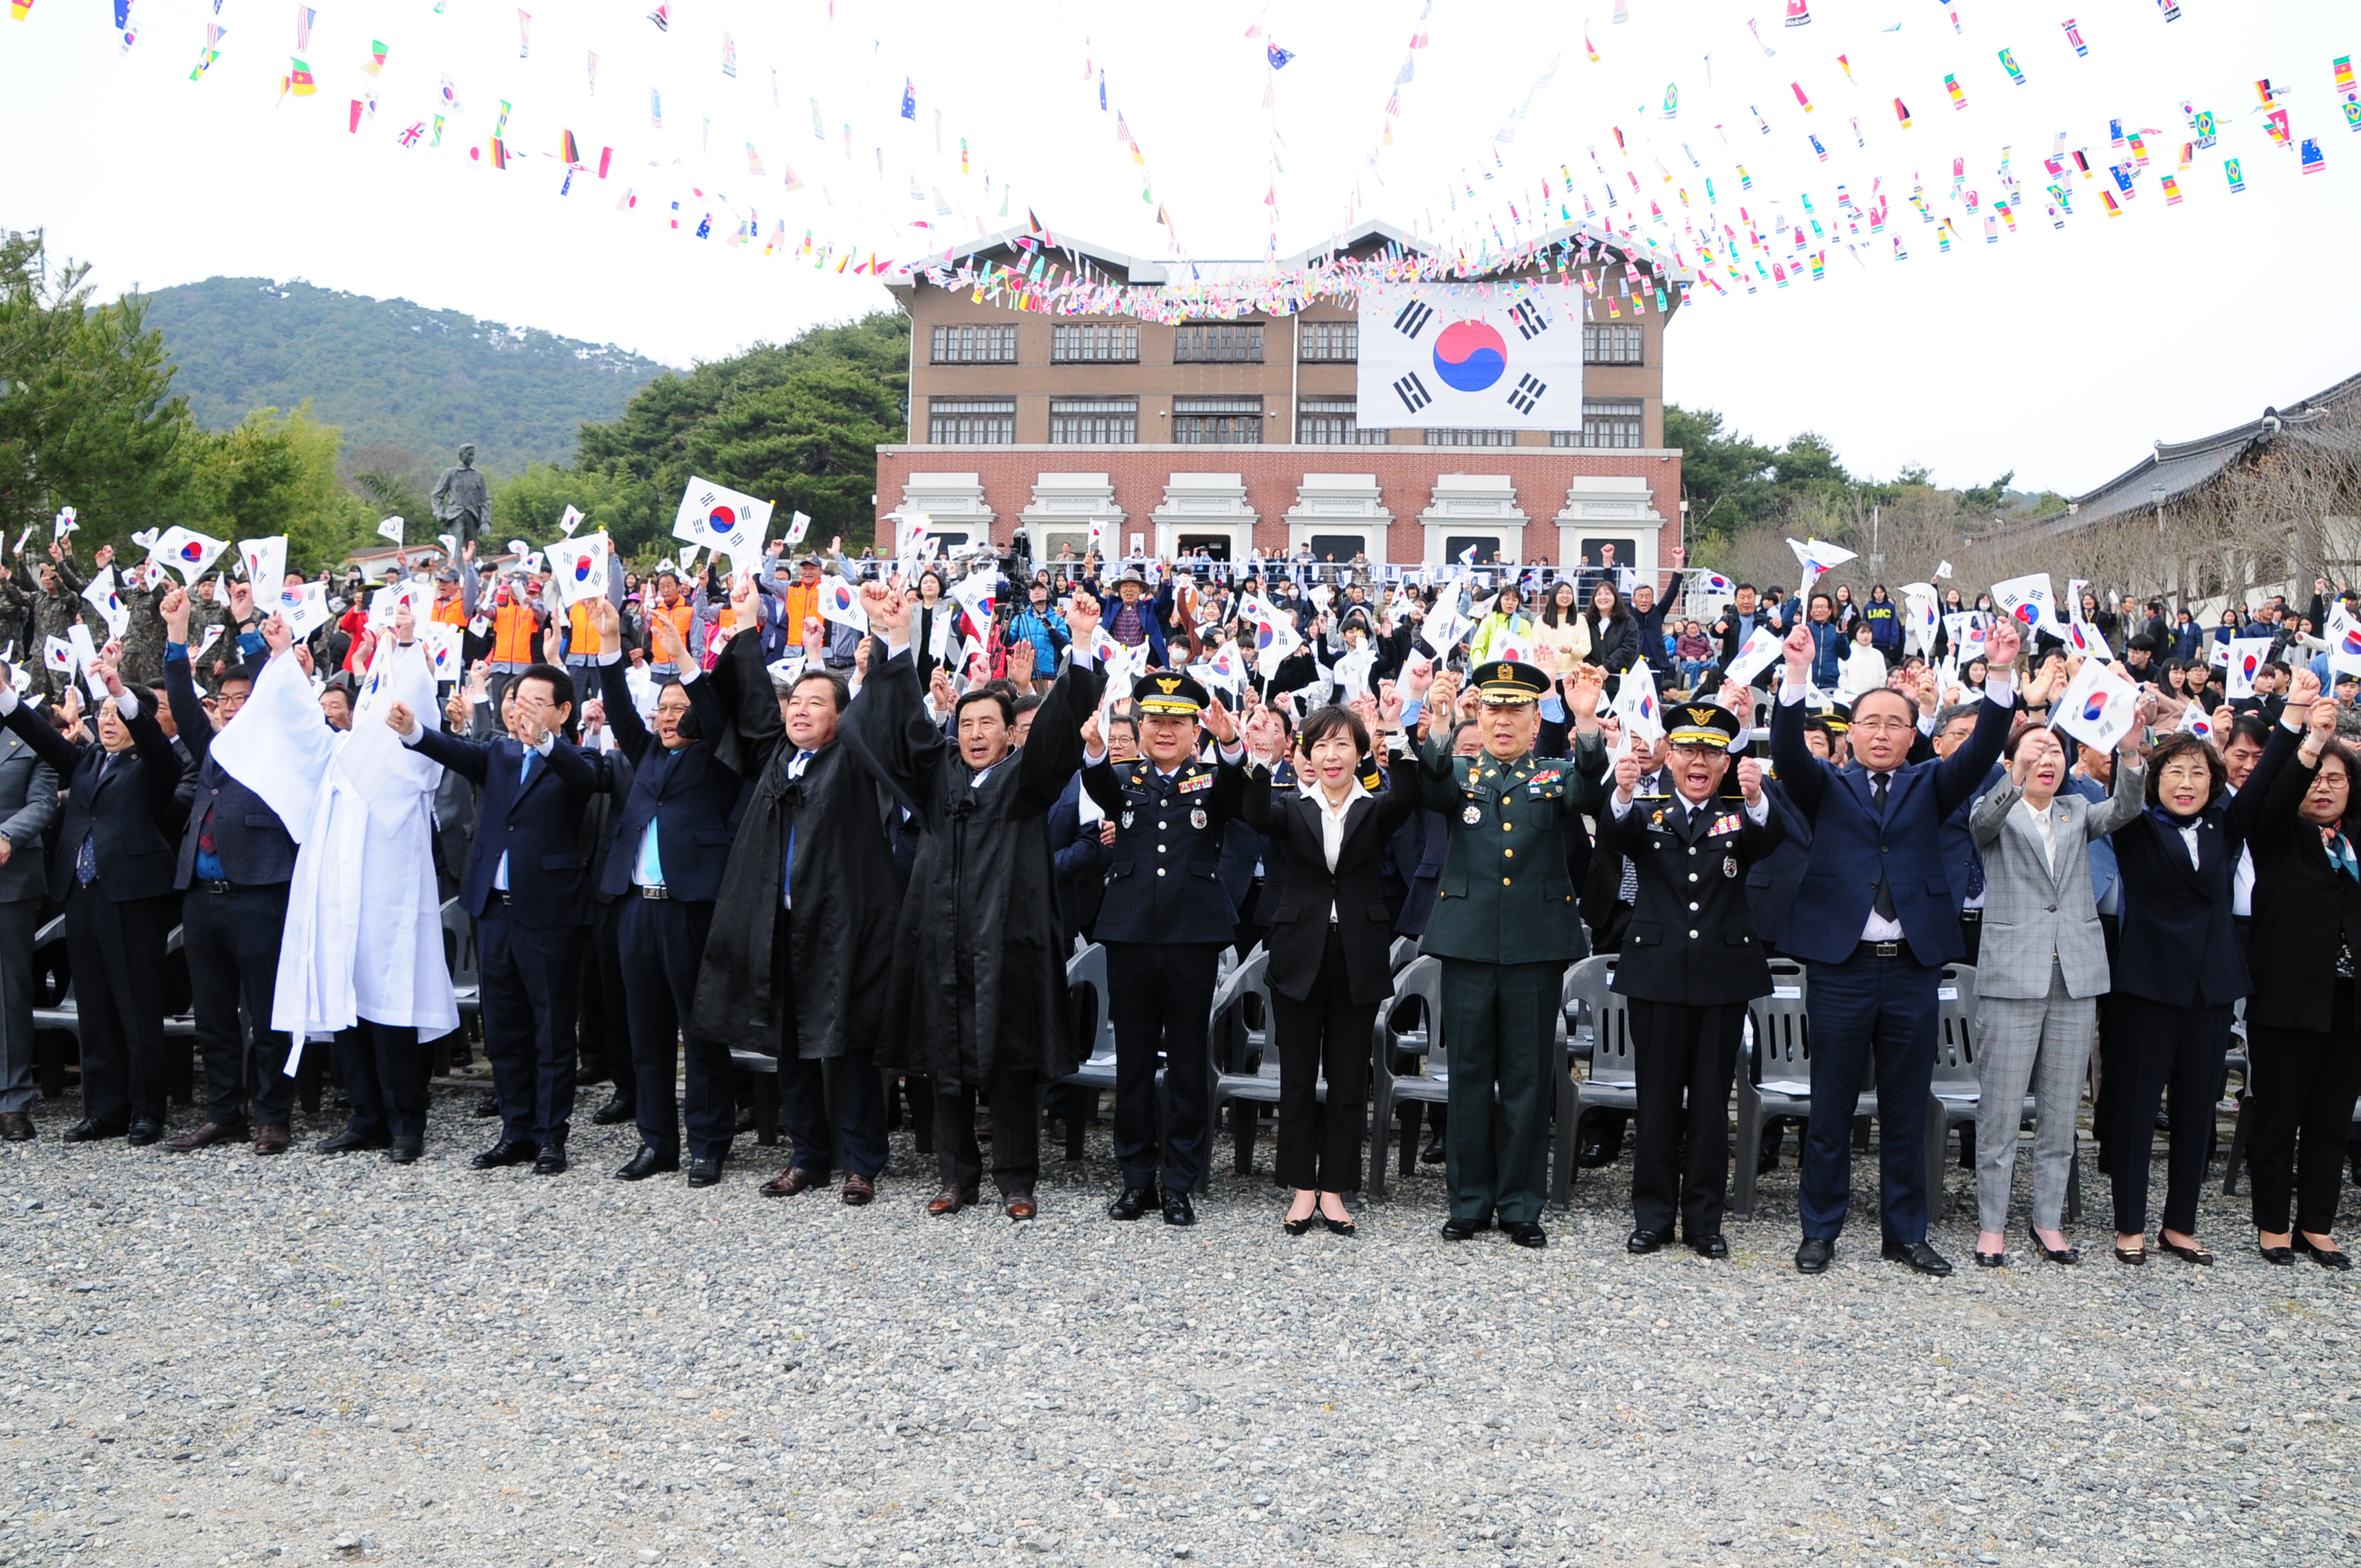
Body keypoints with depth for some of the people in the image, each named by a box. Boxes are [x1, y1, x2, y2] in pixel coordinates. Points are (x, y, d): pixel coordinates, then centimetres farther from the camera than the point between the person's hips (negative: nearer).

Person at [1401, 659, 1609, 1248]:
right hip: (1468, 940, 1)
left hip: (1536, 945, 0)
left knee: (1529, 1078, 5)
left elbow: (1593, 794, -15)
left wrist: (1586, 723, -31)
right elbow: (1424, 789, -13)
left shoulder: (1557, 777, 8)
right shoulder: (1458, 773, 9)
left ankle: (1521, 1205, 15)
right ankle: (1470, 1201, 17)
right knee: (1469, 1074, 7)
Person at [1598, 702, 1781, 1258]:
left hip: (1723, 973, 1)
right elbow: (1613, 838, -17)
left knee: (1711, 1101, 7)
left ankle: (1705, 1221, 17)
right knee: (1657, 1099, 6)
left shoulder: (1740, 816, 6)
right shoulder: (1647, 812, 5)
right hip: (1657, 972, 0)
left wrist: (1756, 800, -40)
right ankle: (1652, 1216, 16)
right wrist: (1623, 795, -40)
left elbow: (1769, 843, -17)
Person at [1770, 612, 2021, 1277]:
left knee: (1907, 1113, 10)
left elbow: (1981, 751, -4)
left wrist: (2001, 676, -19)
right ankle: (1820, 1230, 16)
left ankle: (1905, 1233, 21)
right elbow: (1788, 751, -12)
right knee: (1831, 1110, 5)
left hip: (1913, 967, 2)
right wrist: (1797, 674, -26)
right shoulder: (1826, 787, 7)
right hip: (1842, 966, -2)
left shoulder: (1929, 787, 11)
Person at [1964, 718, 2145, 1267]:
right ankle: (1992, 1224, 8)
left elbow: (2124, 809, -6)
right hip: (2012, 975, -4)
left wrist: (2130, 753, -24)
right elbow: (1985, 819, -20)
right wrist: (2018, 776, -39)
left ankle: (2048, 1220, 19)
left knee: (2061, 1111, 9)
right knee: (1999, 1110, -1)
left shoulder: (2077, 811, 14)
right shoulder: (1994, 811, 4)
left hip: (2076, 976, 4)